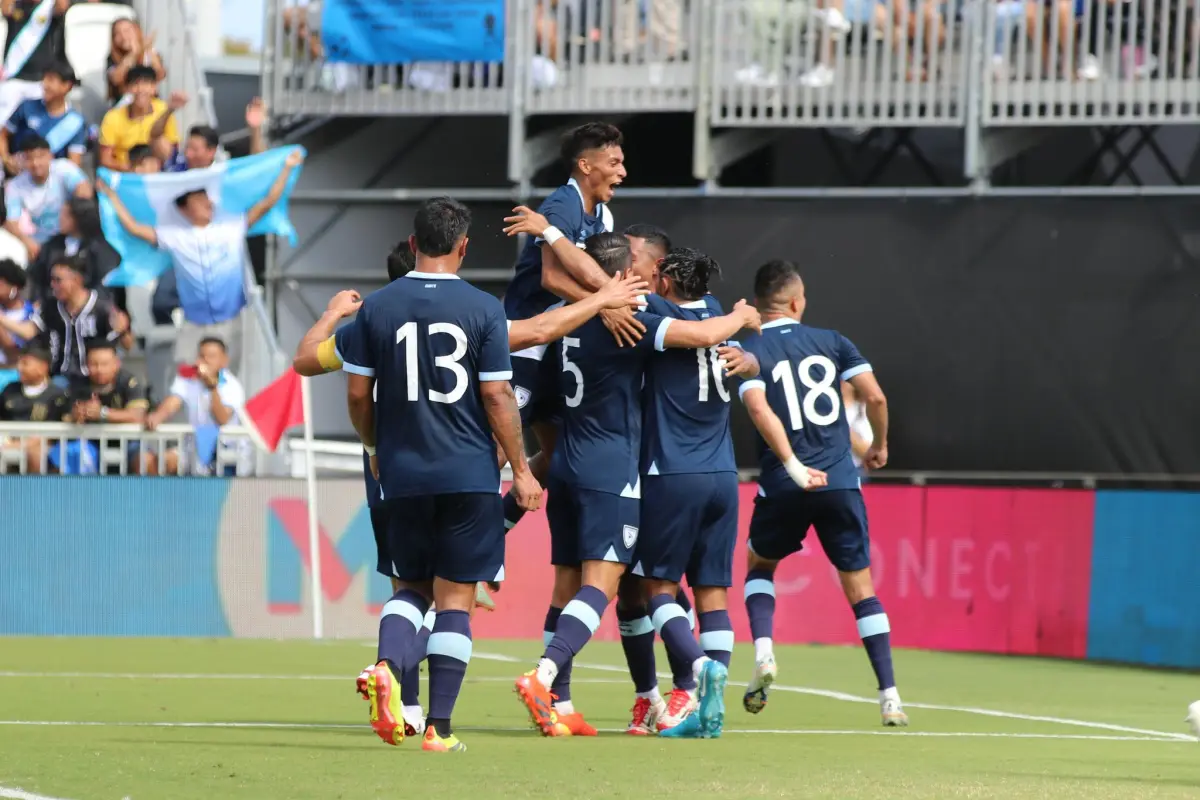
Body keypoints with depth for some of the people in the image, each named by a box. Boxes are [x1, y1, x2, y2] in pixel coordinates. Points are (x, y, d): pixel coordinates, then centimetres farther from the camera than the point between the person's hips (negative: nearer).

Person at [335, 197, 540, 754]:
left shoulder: (377, 308, 0)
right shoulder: (483, 310, -5)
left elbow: (357, 394, 4)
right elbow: (497, 398, -6)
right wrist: (520, 469, 3)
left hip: (403, 474, 2)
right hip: (469, 473, -2)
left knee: (413, 585, 17)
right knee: (455, 597, 3)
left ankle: (387, 666, -13)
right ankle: (439, 727, 0)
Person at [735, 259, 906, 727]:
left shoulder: (749, 351, 1)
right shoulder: (831, 342, 7)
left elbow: (759, 409, -16)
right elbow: (875, 396, 0)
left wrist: (794, 466, -18)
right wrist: (879, 445, 18)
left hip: (783, 486, -1)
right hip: (840, 480, 1)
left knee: (760, 564, 25)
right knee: (860, 585, 8)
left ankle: (763, 654, 2)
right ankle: (889, 697, 0)